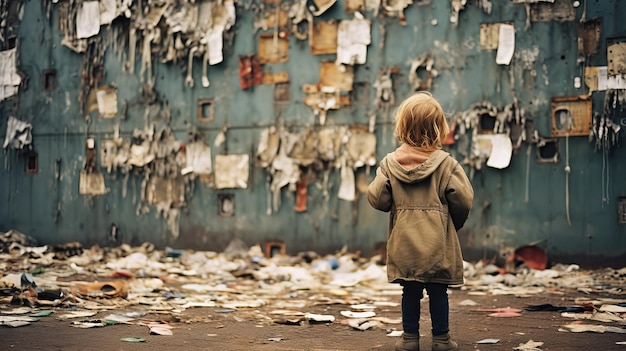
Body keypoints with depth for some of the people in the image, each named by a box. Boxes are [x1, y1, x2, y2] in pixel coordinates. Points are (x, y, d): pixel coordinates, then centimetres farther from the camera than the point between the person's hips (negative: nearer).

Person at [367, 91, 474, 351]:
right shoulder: (446, 163, -7)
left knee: (410, 291, 10)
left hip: (404, 242, 2)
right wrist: (456, 222, 12)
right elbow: (463, 200, -7)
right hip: (437, 242, -1)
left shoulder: (390, 163, -3)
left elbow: (377, 198, -3)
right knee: (438, 292, 7)